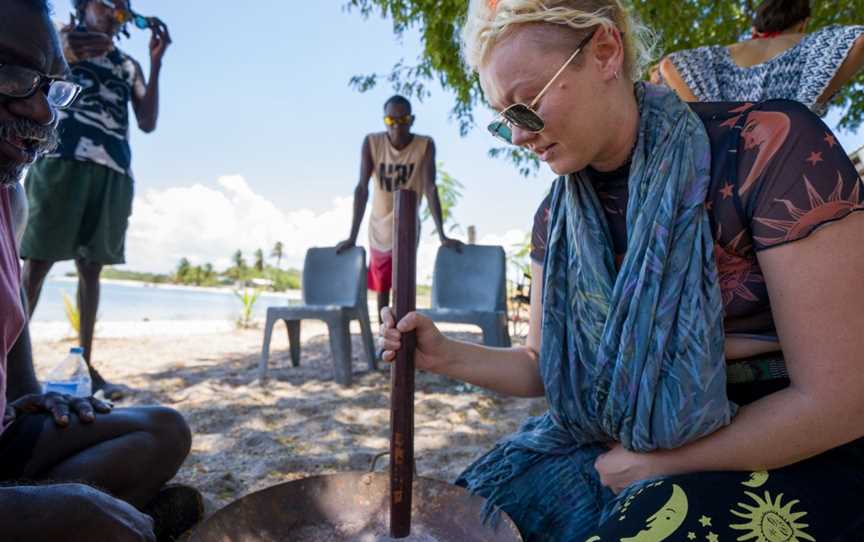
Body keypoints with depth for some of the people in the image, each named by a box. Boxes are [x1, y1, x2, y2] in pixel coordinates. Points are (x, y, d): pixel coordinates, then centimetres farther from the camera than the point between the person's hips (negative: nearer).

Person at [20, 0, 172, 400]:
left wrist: (156, 64, 6)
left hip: (114, 171, 4)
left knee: (91, 267, 2)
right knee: (37, 261, -8)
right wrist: (71, 47, -13)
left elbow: (148, 123, 11)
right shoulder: (62, 38, 17)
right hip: (63, 159, -3)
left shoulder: (129, 66, 23)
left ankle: (85, 363, 4)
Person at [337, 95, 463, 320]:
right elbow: (362, 188, -17)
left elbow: (430, 189, -20)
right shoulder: (371, 142, -13)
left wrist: (442, 235, -27)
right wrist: (352, 236, -21)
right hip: (379, 228, 2)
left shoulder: (425, 145, -16)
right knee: (381, 288, 13)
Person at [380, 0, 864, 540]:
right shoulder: (560, 216, -1)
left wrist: (650, 463, -12)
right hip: (620, 442, 5)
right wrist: (446, 355, -10)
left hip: (788, 459, -4)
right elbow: (546, 366, 8)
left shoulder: (771, 147, -19)